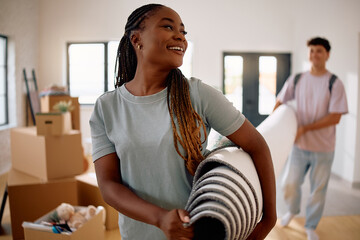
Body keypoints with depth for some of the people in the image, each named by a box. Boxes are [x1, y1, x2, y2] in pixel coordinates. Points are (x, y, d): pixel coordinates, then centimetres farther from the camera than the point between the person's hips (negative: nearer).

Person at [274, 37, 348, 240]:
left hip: (323, 148, -2)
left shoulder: (334, 84, -9)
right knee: (289, 183, 7)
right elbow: (280, 102, 10)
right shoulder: (297, 80, 0)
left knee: (318, 189, 10)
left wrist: (305, 128, -19)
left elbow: (335, 117, -15)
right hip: (300, 145, 2)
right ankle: (293, 210, 39)